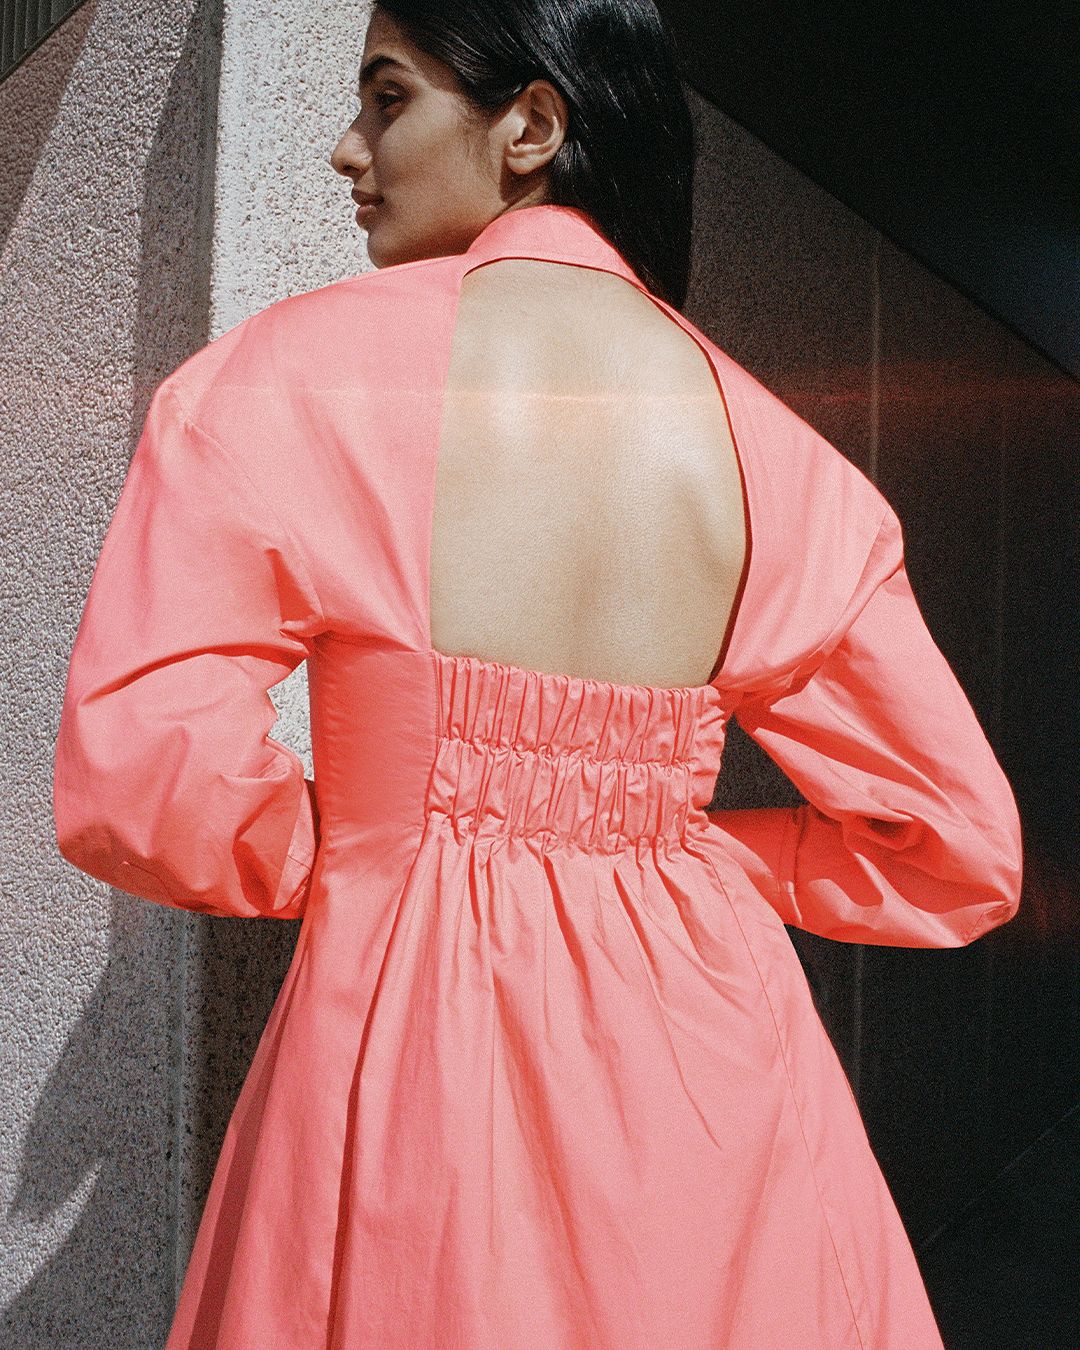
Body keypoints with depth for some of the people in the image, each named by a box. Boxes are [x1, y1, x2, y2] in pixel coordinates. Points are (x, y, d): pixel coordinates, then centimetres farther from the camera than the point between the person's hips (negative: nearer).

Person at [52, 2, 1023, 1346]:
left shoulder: (290, 373, -11)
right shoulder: (773, 445, -1)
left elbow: (134, 777, -18)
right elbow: (961, 851, 1)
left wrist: (340, 859, 2)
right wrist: (661, 851, 10)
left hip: (405, 1034, -3)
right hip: (712, 1051, 4)